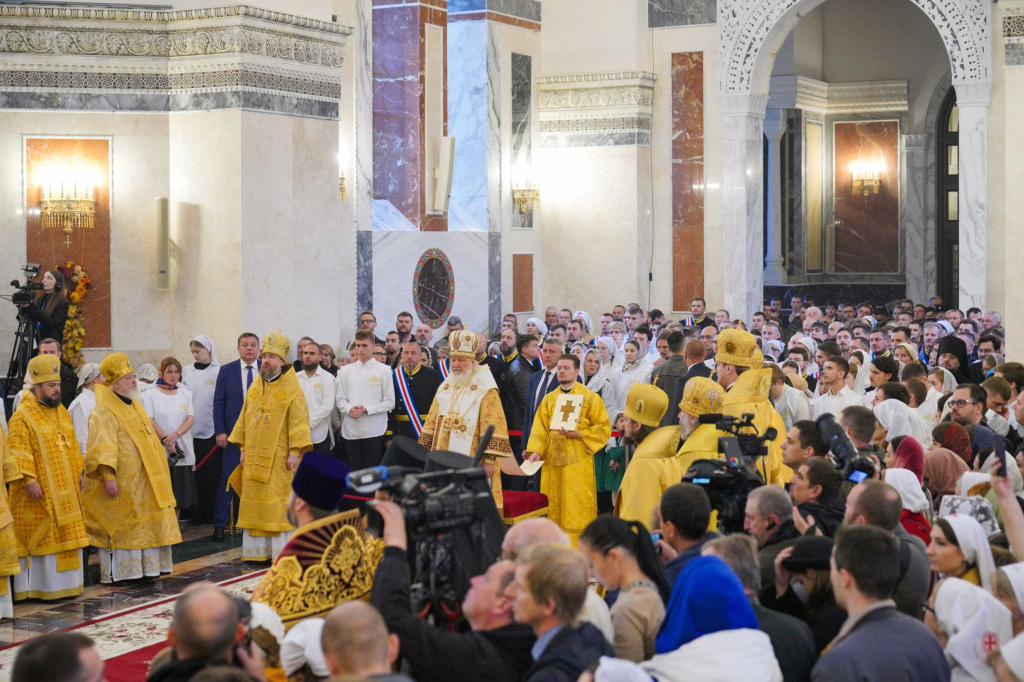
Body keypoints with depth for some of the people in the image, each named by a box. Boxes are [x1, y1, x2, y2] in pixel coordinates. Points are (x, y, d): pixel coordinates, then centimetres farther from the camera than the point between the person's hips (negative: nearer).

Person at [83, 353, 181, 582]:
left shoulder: (135, 406, 16)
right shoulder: (104, 412, -14)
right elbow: (102, 446, -22)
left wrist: (161, 466, 24)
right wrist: (108, 476, -30)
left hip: (143, 481, 9)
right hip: (122, 483, -9)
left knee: (146, 525, 11)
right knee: (120, 527, -4)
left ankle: (148, 566, 19)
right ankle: (118, 572, 2)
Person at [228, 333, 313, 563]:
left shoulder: (292, 389, -5)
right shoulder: (255, 388, 12)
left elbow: (299, 421, -9)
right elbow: (244, 419, 17)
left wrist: (294, 451, -16)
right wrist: (243, 449, 12)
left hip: (279, 458, -6)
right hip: (254, 456, 6)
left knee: (279, 504, -5)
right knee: (254, 503, 5)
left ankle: (282, 551, 0)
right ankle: (257, 550, 11)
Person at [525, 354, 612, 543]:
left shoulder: (590, 398, 1)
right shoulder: (549, 399, 13)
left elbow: (604, 428, -2)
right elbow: (540, 428, 8)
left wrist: (578, 434, -14)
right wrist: (535, 451, -9)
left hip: (578, 463, -4)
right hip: (552, 461, 4)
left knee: (576, 507, -7)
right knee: (554, 507, 5)